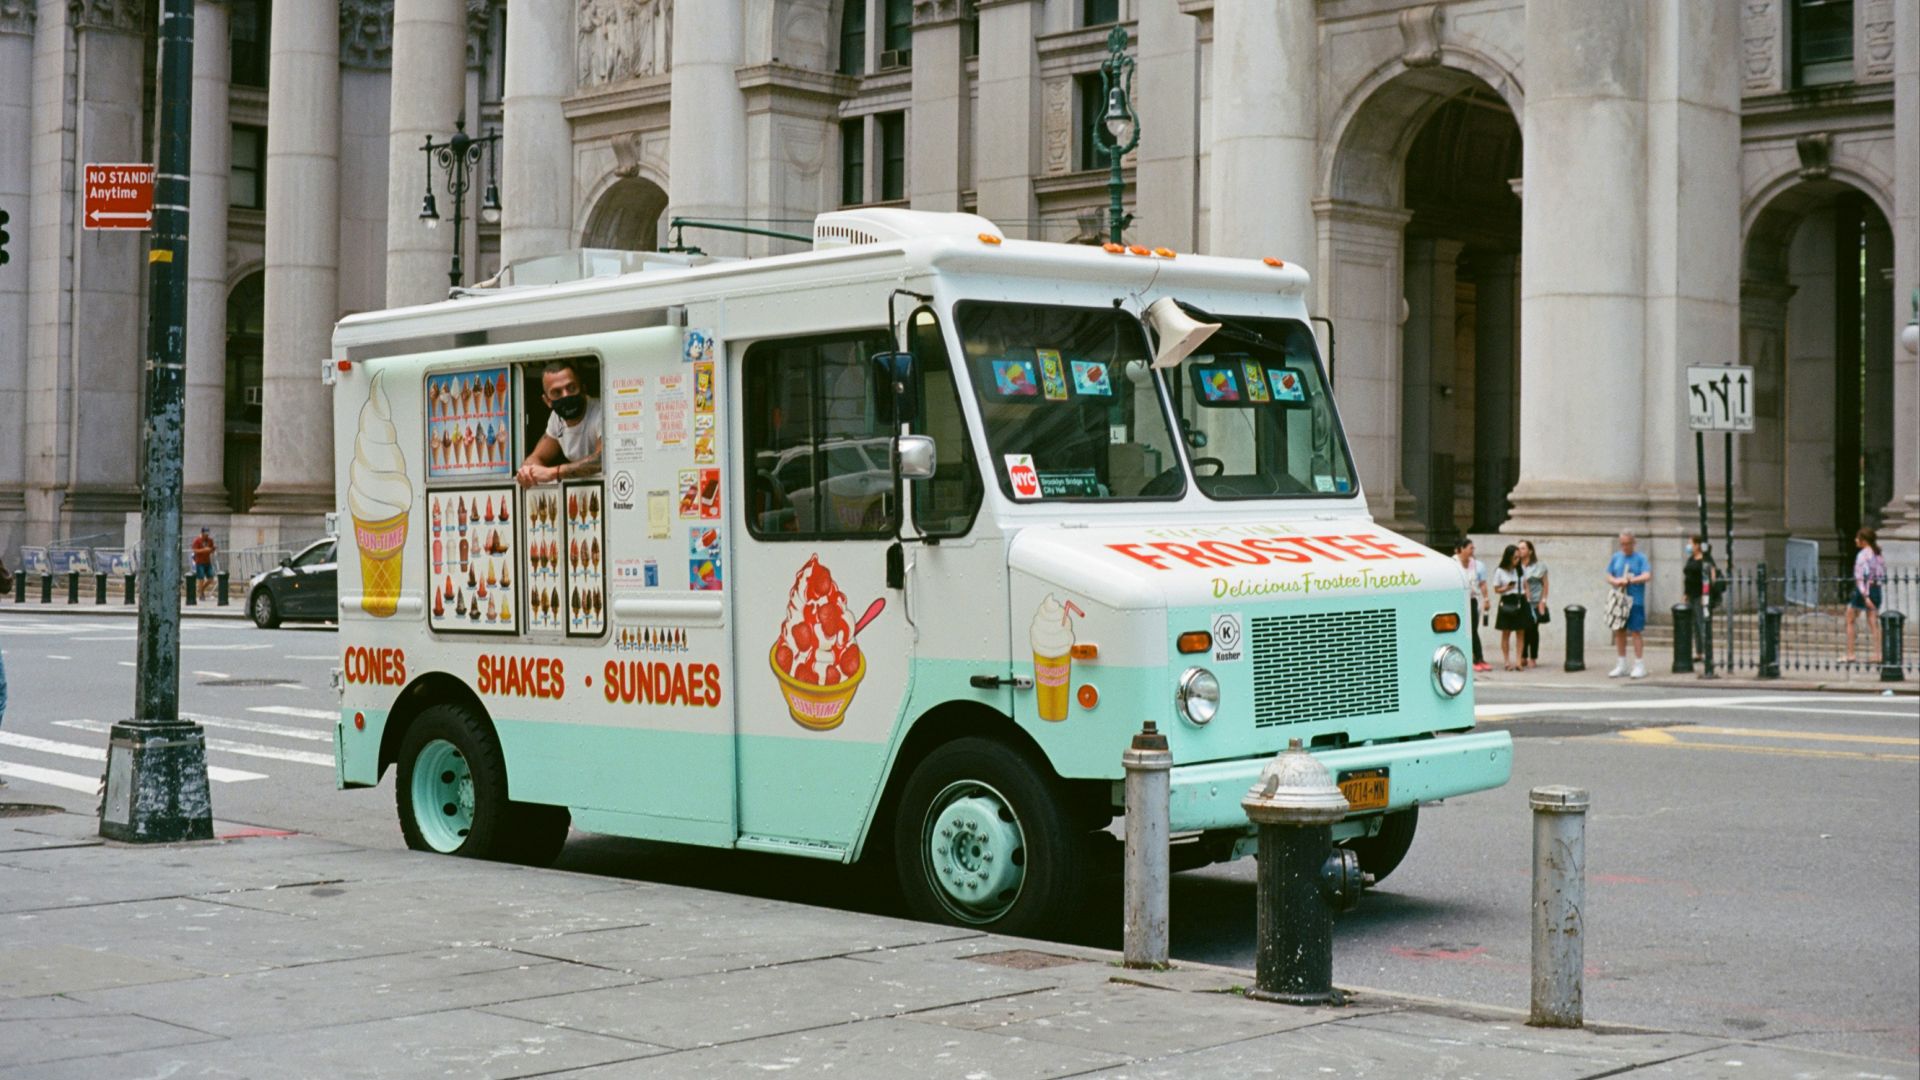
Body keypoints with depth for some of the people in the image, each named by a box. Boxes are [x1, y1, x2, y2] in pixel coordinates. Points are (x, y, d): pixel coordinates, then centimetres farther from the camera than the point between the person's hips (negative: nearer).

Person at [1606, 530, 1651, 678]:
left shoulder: (1640, 558, -3)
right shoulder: (1616, 557, 11)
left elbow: (1647, 576, -14)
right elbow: (1609, 577, 13)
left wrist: (1630, 580, -20)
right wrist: (1616, 581, -9)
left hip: (1635, 601, -5)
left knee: (1636, 631, -4)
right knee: (1619, 631, 8)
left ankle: (1639, 665, 1)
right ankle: (1622, 666, 18)